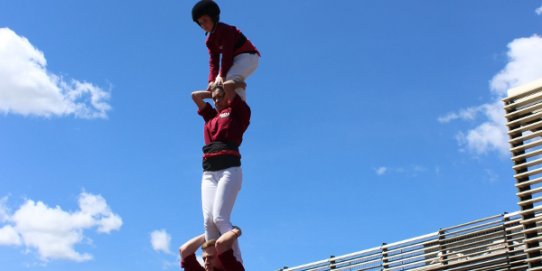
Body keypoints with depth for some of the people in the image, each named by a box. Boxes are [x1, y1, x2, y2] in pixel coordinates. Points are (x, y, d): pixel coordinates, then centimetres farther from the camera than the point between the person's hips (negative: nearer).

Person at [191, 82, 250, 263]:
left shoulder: (237, 112, 13)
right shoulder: (211, 116, 27)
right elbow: (195, 95, 35)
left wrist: (223, 90, 25)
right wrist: (213, 90, 36)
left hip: (229, 169, -5)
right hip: (208, 173, 5)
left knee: (220, 217, -21)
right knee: (208, 220, -11)